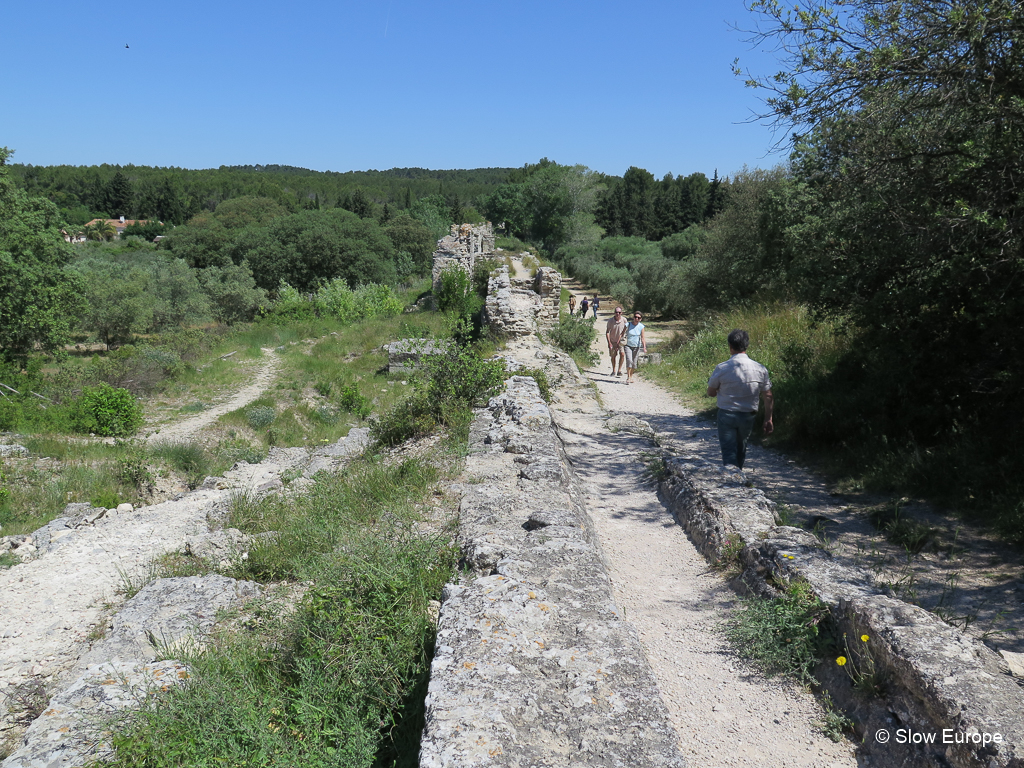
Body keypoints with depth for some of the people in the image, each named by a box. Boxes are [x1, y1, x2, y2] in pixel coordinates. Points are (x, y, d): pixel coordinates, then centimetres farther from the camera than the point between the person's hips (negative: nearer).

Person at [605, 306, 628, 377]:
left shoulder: (624, 320, -13)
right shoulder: (610, 320, -13)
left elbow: (623, 332, -7)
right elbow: (607, 332, -7)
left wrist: (618, 341, -11)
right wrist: (609, 343, -13)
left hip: (621, 340, -1)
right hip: (612, 341, 1)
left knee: (622, 354, -19)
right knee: (613, 356, 10)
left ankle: (620, 370, -10)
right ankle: (613, 371, 27)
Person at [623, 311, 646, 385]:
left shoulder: (641, 327, -3)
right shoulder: (628, 325, -8)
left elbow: (642, 338, 0)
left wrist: (644, 347, -12)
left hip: (636, 347, 2)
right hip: (628, 345, -2)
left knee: (634, 363, 5)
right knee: (629, 360, -20)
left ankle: (631, 376, 25)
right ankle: (628, 377, -13)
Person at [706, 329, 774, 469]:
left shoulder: (721, 368, -14)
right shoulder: (760, 369, -6)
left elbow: (711, 393, -1)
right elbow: (768, 397, -1)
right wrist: (768, 419, 8)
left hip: (726, 415, -3)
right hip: (748, 416, 3)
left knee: (729, 452, 1)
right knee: (741, 449, 22)